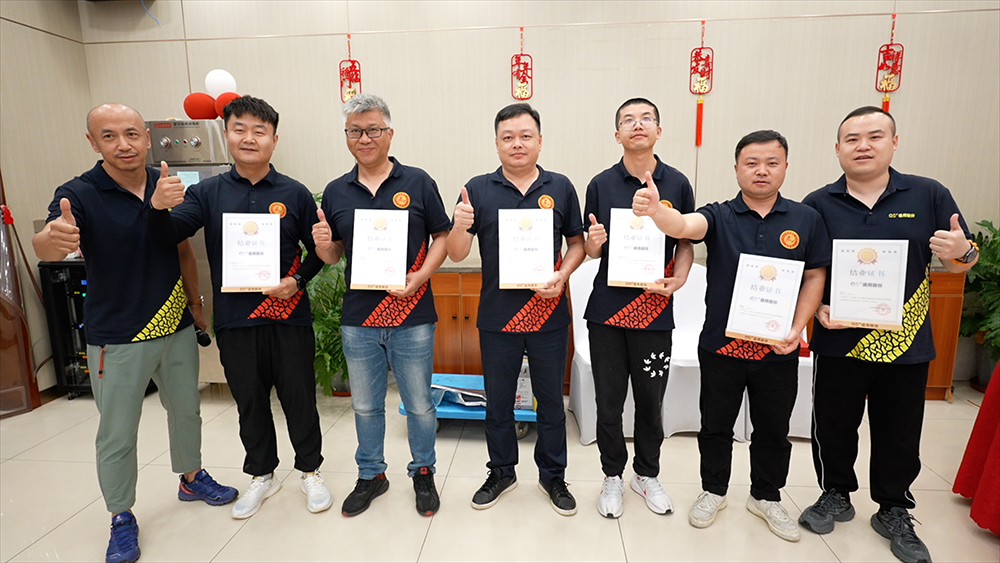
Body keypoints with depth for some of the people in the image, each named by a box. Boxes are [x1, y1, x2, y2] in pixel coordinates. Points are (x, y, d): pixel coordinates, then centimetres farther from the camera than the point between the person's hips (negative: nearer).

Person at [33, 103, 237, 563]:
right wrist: (54, 238, -53)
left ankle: (191, 477, 43)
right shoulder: (78, 194, -12)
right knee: (117, 435, 8)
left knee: (186, 410, 20)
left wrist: (196, 305, 10)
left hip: (176, 328, 4)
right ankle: (121, 517, 29)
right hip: (116, 338, -4)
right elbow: (45, 247, -29)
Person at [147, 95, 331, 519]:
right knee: (249, 402, 16)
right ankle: (261, 476, 37)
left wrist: (298, 281, -14)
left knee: (299, 398, 9)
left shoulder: (294, 194, -1)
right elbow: (169, 236, -7)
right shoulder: (209, 193, 3)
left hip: (288, 316, -2)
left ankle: (310, 472, 31)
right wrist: (158, 207, -27)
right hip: (235, 320, 2)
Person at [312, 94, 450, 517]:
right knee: (365, 406, 17)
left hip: (412, 317, -3)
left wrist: (420, 276, -15)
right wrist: (323, 246, -12)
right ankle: (370, 475, 38)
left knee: (419, 404, 10)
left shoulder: (417, 182, -2)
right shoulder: (335, 192, 7)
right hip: (358, 318, 3)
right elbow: (332, 255, 12)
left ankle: (423, 473, 33)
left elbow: (442, 236, -1)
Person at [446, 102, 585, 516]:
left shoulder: (560, 188, 2)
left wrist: (563, 275, -11)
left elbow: (577, 242, 8)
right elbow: (456, 255, -3)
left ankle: (553, 475, 35)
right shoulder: (478, 190, -1)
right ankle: (501, 472, 38)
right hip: (497, 315, 0)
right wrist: (460, 226, -24)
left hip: (549, 314, 0)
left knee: (551, 400, 14)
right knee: (498, 401, 15)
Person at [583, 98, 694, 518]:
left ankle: (647, 474, 35)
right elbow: (591, 250, 5)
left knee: (651, 401, 13)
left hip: (654, 309, 1)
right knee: (609, 401, 9)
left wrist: (678, 279, -9)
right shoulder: (602, 184, 1)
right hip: (608, 307, 0)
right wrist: (593, 242, -19)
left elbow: (686, 243, 9)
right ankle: (613, 476, 30)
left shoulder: (677, 184, 3)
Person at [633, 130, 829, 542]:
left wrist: (797, 330, -7)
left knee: (773, 429, 17)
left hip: (778, 349, 2)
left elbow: (814, 278, 5)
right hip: (721, 344, -1)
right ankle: (713, 492, 35)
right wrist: (655, 210, -49)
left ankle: (766, 497, 39)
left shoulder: (806, 220, 1)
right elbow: (685, 226, -26)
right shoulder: (719, 217, -5)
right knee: (716, 425, 13)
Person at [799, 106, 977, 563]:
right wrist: (817, 309, -15)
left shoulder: (929, 195, 0)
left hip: (907, 342, 1)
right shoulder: (818, 204, -2)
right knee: (833, 426, 12)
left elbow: (962, 260, 6)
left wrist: (961, 253, -17)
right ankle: (836, 496, 34)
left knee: (900, 435, 14)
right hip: (839, 340, -1)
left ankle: (894, 512, 35)